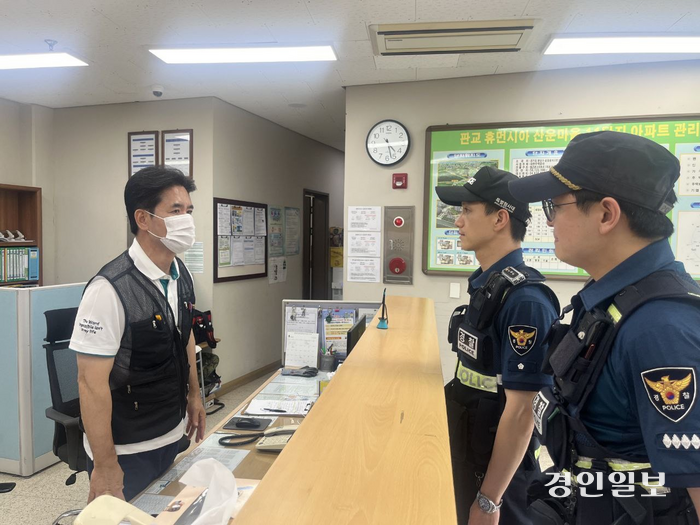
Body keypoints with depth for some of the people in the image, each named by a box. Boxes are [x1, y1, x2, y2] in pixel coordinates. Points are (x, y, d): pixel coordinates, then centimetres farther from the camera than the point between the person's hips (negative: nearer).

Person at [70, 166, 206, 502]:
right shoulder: (111, 288, -26)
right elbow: (92, 382, -22)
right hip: (126, 449, -7)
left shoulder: (181, 276, -3)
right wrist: (105, 466, -17)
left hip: (173, 434, 7)